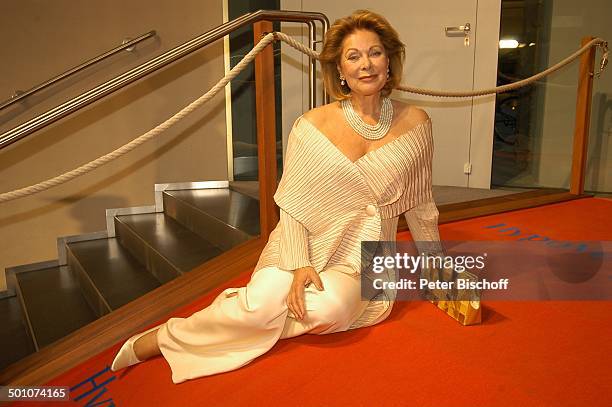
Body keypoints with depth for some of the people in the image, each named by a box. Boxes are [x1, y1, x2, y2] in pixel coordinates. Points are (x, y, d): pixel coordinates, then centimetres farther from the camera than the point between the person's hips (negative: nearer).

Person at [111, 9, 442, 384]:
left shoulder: (415, 124, -1)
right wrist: (299, 264, -17)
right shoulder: (312, 126, -6)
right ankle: (167, 337, -3)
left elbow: (420, 204, 10)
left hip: (360, 259, 2)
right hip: (301, 247, -1)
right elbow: (293, 205, -3)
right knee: (263, 304, -28)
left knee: (328, 310, -31)